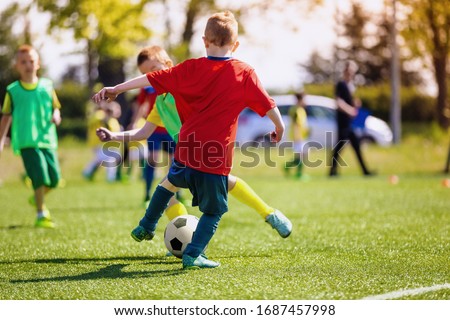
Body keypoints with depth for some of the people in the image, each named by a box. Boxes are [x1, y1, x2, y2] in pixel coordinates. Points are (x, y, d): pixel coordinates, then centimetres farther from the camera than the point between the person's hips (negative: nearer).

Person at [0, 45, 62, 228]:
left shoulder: (47, 86, 8)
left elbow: (55, 107, 16)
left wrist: (56, 116, -7)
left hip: (47, 139, 3)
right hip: (27, 142, -3)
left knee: (54, 178, 3)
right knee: (40, 176, -17)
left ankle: (37, 199, 35)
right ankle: (41, 215, -7)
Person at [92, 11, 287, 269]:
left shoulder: (192, 68, 1)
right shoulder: (245, 73, -4)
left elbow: (153, 79, 3)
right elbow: (267, 104, -1)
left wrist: (116, 89, 10)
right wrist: (280, 126, 19)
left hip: (187, 149, 3)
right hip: (218, 156, -3)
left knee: (171, 182, 32)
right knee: (214, 210, 9)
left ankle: (146, 228, 41)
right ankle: (193, 255, -1)